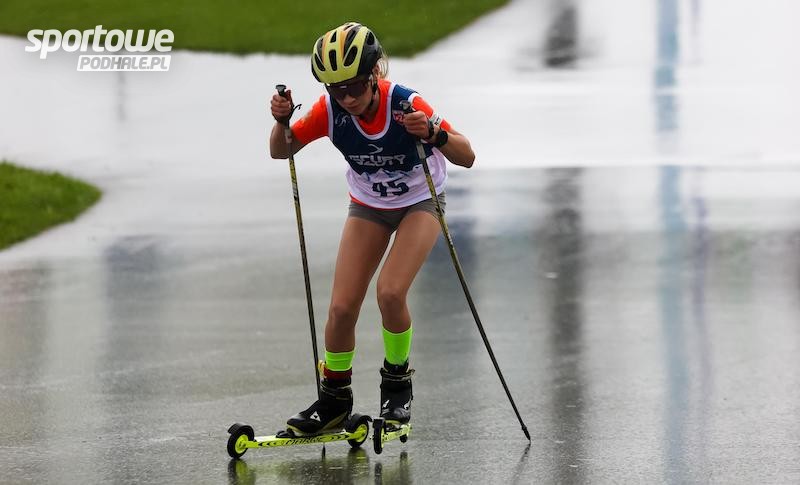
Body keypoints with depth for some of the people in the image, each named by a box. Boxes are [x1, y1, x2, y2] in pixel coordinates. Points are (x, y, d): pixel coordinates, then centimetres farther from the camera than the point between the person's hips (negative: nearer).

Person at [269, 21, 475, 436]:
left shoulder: (405, 104, -31)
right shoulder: (331, 110, -22)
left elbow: (466, 157, -30)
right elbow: (280, 152, -10)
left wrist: (433, 133, -49)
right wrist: (282, 122, -31)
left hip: (419, 203, -3)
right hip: (368, 206, 3)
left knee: (390, 292, -23)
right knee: (342, 307, -6)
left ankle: (397, 382, 1)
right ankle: (334, 399, 14)